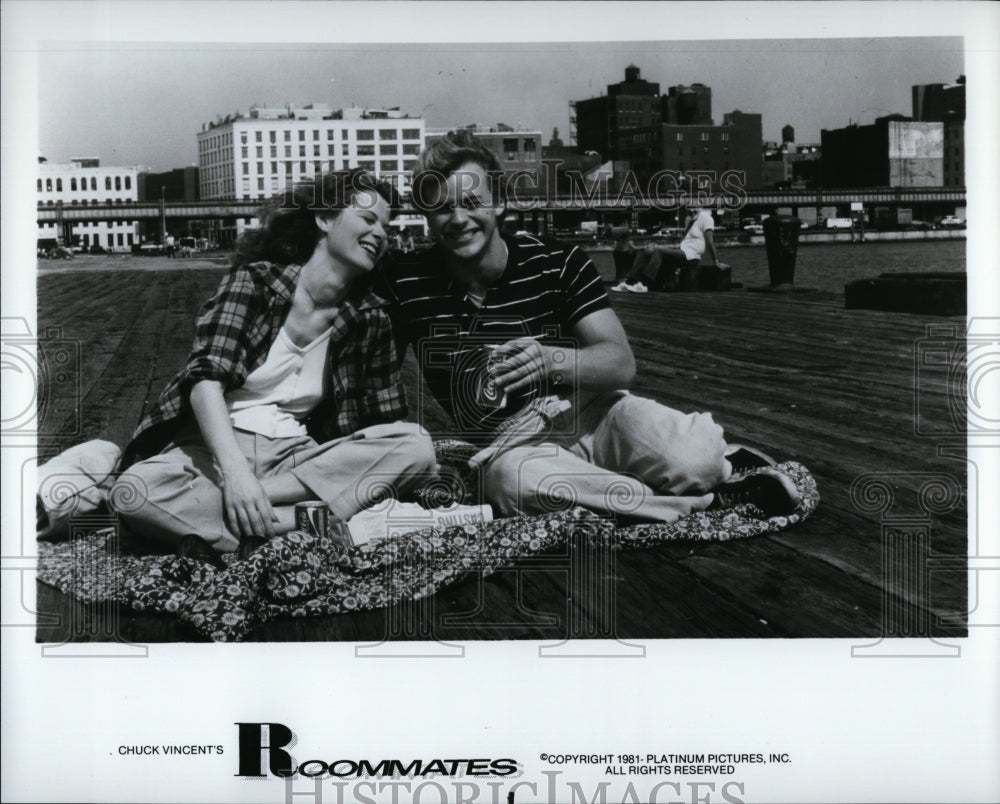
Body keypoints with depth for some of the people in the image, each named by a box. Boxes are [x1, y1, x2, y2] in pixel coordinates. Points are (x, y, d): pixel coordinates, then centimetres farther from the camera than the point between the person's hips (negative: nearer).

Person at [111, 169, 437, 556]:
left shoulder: (370, 317, 9)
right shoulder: (255, 281, -2)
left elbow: (387, 419, 10)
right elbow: (206, 379, -16)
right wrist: (235, 471, -32)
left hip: (294, 455, 4)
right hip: (217, 444, -4)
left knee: (417, 445, -22)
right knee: (134, 492, -34)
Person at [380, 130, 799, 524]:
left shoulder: (558, 262, -2)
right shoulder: (406, 284, -3)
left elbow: (622, 364, -10)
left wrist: (553, 360, -31)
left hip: (589, 411, 0)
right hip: (512, 445, 1)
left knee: (693, 460, -35)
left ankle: (720, 463, 4)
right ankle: (707, 497, -23)